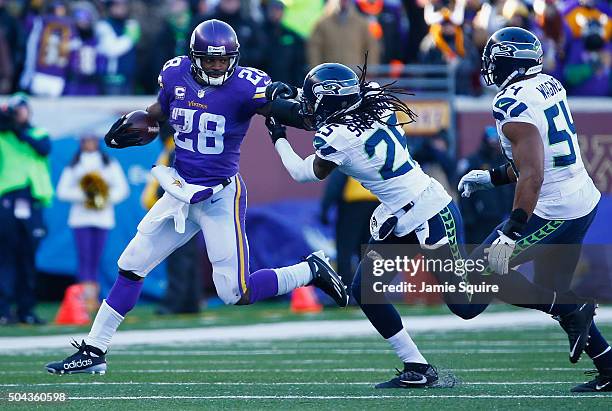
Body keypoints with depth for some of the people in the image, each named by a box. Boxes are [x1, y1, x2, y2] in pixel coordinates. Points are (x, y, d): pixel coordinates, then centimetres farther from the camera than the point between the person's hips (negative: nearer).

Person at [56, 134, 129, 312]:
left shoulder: (110, 165, 14)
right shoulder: (73, 167, 11)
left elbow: (122, 188, 7)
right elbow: (62, 191, 3)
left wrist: (106, 197, -10)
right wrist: (82, 194, -12)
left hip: (102, 217, 1)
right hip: (80, 216, -1)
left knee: (96, 259, 2)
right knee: (85, 258, -11)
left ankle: (94, 297, 4)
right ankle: (87, 297, -18)